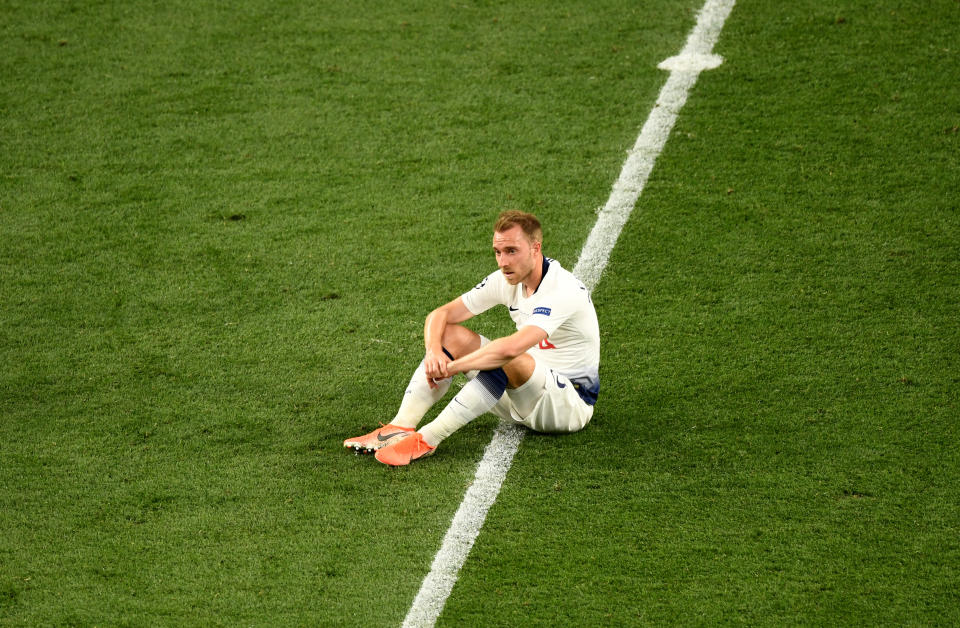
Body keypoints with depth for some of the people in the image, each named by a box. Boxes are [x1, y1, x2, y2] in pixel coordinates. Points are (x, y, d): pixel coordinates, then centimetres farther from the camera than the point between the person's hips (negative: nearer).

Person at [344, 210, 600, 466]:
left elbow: (511, 348, -40)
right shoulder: (507, 279, -2)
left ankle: (426, 440, -34)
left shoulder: (562, 290, -27)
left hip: (573, 403, -8)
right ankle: (400, 427, -19)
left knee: (508, 360, -37)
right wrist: (434, 351, -22)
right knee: (450, 335, -6)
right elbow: (440, 314, 0)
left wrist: (452, 366, -30)